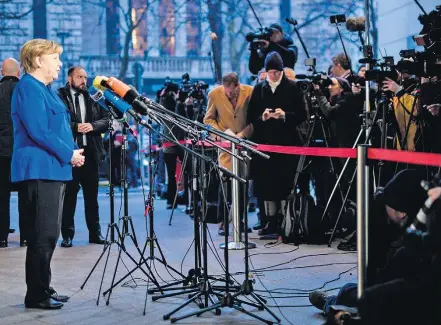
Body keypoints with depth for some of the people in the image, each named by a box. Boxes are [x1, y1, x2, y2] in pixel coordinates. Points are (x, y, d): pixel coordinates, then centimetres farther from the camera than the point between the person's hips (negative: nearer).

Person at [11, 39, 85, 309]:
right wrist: (68, 154, -14)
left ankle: (43, 289, 20)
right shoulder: (29, 88, -11)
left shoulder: (44, 89, 20)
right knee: (43, 234, -7)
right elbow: (38, 131, -20)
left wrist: (72, 152, 10)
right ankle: (37, 295, -2)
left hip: (54, 170, 10)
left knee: (49, 234, 13)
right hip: (41, 169, -10)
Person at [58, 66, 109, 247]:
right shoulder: (60, 97, -2)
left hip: (90, 151, 4)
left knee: (92, 194, 10)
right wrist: (75, 127, -19)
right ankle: (67, 234, 9)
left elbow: (106, 119, 6)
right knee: (69, 194, 2)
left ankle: (95, 233, 17)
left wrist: (92, 126, -11)